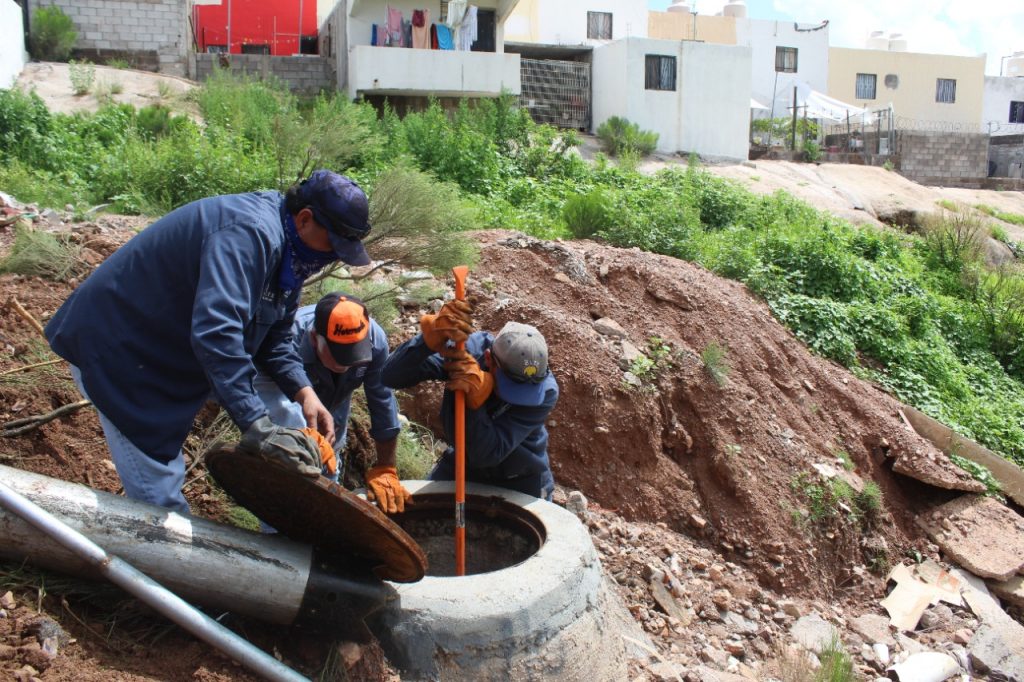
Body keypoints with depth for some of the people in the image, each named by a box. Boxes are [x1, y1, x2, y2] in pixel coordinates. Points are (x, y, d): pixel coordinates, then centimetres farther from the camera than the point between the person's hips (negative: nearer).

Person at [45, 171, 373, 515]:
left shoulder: (286, 248, 1)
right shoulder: (248, 232, -32)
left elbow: (275, 337, 5)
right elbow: (215, 332, -43)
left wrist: (304, 392, -12)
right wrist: (256, 426, -45)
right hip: (117, 353, -10)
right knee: (160, 494, -11)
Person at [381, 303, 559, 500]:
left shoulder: (545, 392, -33)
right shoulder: (466, 349, -29)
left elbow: (486, 454, -39)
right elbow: (391, 376, -37)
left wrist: (476, 395, -52)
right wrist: (432, 337, -52)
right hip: (462, 465, 2)